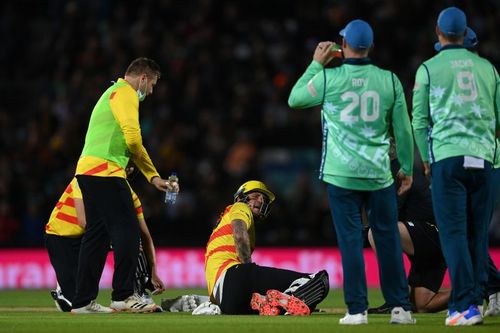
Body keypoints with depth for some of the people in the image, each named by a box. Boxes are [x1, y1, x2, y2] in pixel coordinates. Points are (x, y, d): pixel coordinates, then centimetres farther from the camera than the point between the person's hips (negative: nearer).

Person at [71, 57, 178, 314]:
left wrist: (154, 178, 21)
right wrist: (151, 171, 1)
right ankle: (123, 295, -8)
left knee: (97, 234, 12)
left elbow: (129, 145, 26)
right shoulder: (125, 93, -6)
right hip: (105, 170, -10)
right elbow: (133, 140, -17)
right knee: (127, 230, -8)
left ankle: (83, 301, 12)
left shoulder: (113, 93, 27)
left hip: (87, 170, 10)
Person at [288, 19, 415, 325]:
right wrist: (407, 168, 13)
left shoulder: (328, 78, -6)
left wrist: (316, 64, 16)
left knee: (351, 240, 1)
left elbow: (295, 99, 11)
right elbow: (403, 128, 3)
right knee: (388, 239, 8)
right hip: (379, 174, 1)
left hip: (342, 174, -1)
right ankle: (400, 308, 8)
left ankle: (357, 310, -1)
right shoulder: (389, 80, 0)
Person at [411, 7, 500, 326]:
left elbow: (419, 120, 7)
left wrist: (426, 159, 19)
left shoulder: (429, 69, 2)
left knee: (454, 232, -6)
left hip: (447, 156, -3)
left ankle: (464, 305, -15)